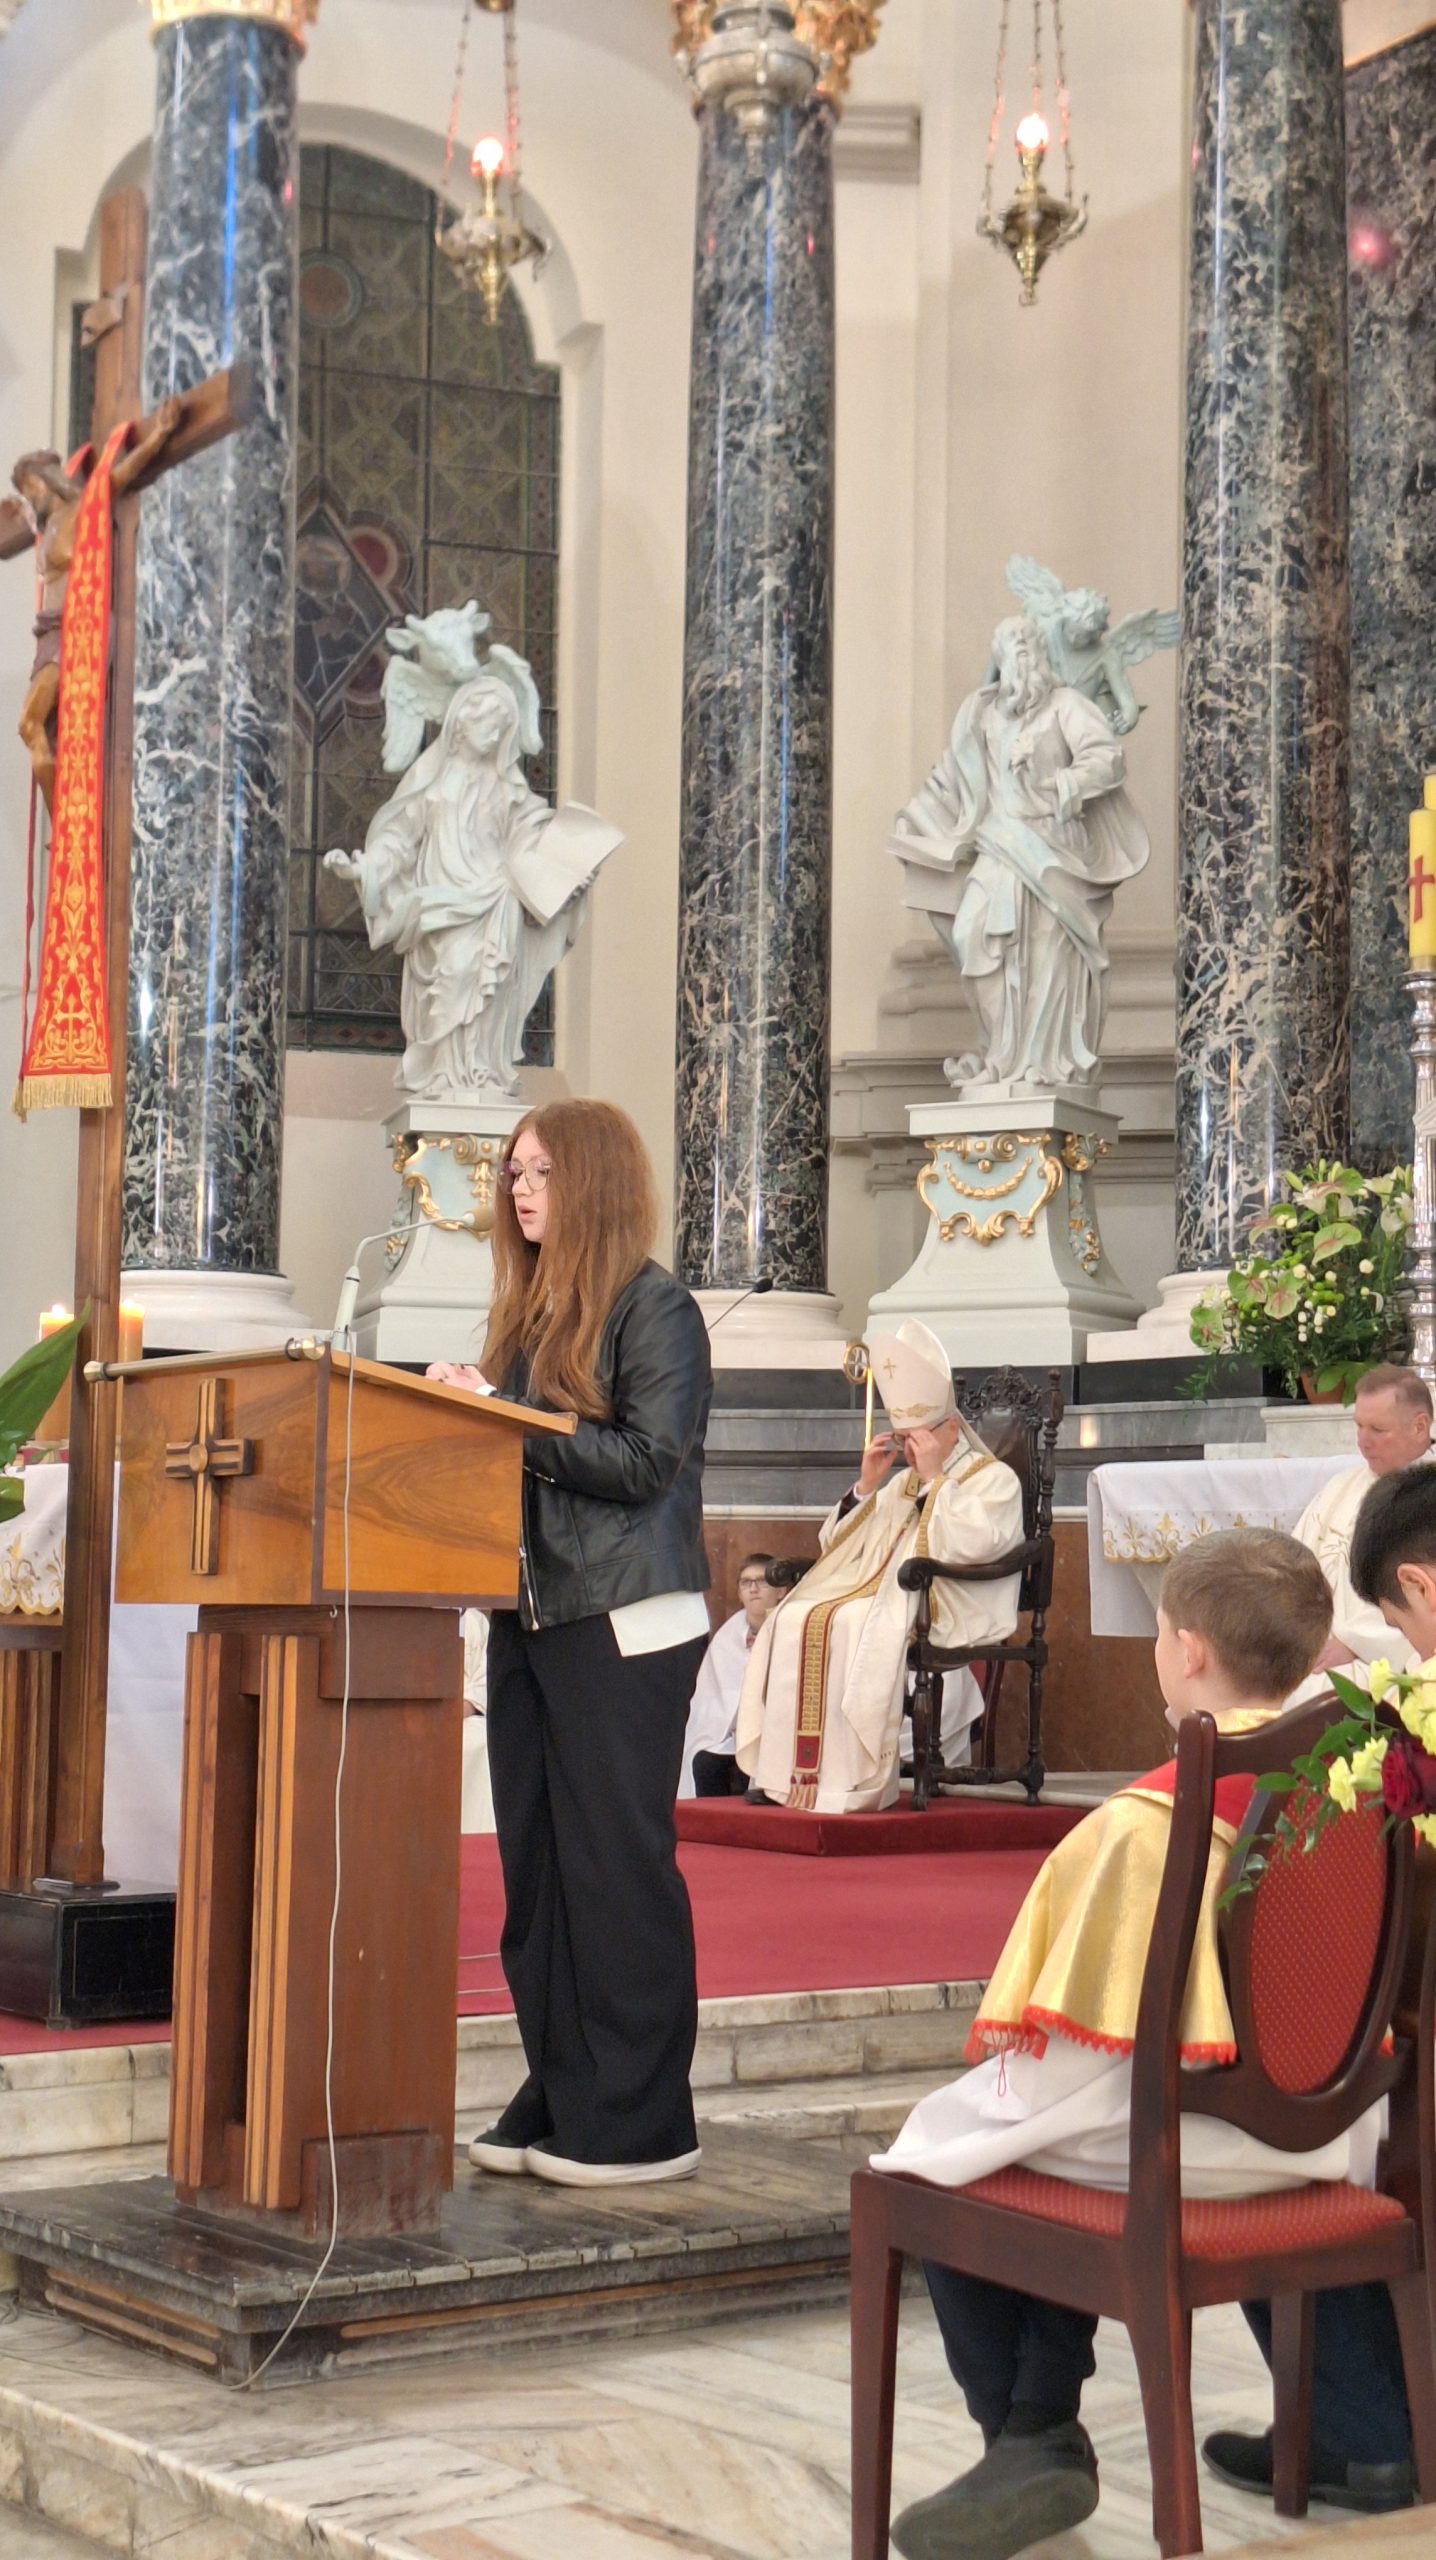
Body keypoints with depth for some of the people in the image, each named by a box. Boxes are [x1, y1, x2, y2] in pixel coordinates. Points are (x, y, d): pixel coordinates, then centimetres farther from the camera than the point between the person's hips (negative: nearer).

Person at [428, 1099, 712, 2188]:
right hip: (530, 1614, 8)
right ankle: (557, 2105, 17)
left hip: (622, 1623, -8)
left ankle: (638, 2123, 3)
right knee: (536, 1866, 9)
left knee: (617, 1864, -4)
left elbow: (649, 1460, -15)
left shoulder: (656, 1307, -6)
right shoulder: (527, 1311, 17)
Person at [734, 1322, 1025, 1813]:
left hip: (946, 1609, -7)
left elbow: (973, 1543, -16)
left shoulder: (993, 1479, 5)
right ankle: (801, 1772, -26)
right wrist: (867, 1485, 9)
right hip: (883, 1596, 7)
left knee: (852, 1626, -34)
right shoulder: (903, 1483, 26)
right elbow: (835, 1544, 22)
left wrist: (935, 1477, -10)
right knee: (794, 1619, -20)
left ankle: (853, 1784, -35)